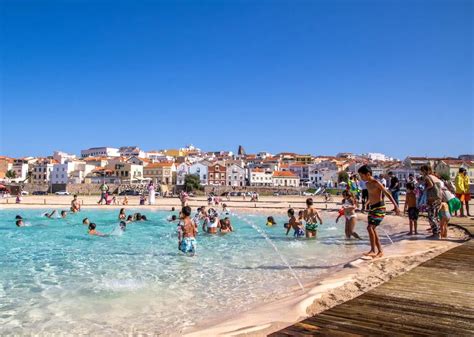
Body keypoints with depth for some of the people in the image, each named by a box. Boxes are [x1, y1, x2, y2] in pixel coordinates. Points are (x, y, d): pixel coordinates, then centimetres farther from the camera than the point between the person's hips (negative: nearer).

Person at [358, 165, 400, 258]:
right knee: (372, 229, 7)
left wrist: (396, 206, -24)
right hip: (371, 208, 9)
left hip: (379, 208, -9)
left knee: (370, 228, -18)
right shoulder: (367, 184, 10)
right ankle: (380, 251, 16)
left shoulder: (376, 183, -14)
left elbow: (387, 194, -18)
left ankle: (373, 250, -14)